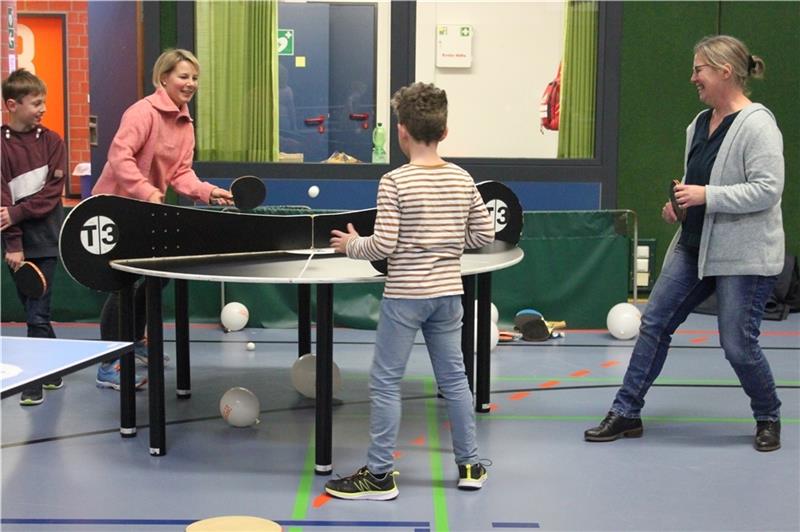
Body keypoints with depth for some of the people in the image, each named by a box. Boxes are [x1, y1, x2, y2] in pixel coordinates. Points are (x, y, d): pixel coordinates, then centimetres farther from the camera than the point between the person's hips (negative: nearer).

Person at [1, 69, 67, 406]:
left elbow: (54, 190, -4)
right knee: (33, 311, 11)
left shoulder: (52, 141, 2)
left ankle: (35, 382, 3)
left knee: (37, 314, -4)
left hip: (45, 239, -1)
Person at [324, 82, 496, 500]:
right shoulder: (463, 180, 2)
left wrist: (351, 244, 2)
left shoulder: (395, 182, -14)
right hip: (448, 293, 5)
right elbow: (485, 234, 7)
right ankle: (470, 466, 23)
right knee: (454, 377, 15)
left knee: (385, 381, 3)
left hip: (405, 295, -5)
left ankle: (380, 474, 7)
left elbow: (383, 246, -16)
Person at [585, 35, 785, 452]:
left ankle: (768, 418, 25)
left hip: (743, 257, -8)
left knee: (738, 345, -2)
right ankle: (626, 413, 15)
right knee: (654, 323, 6)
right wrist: (679, 201, 5)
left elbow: (768, 190, -22)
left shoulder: (757, 125, -16)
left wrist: (707, 196, -24)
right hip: (693, 248, 8)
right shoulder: (700, 124, 10)